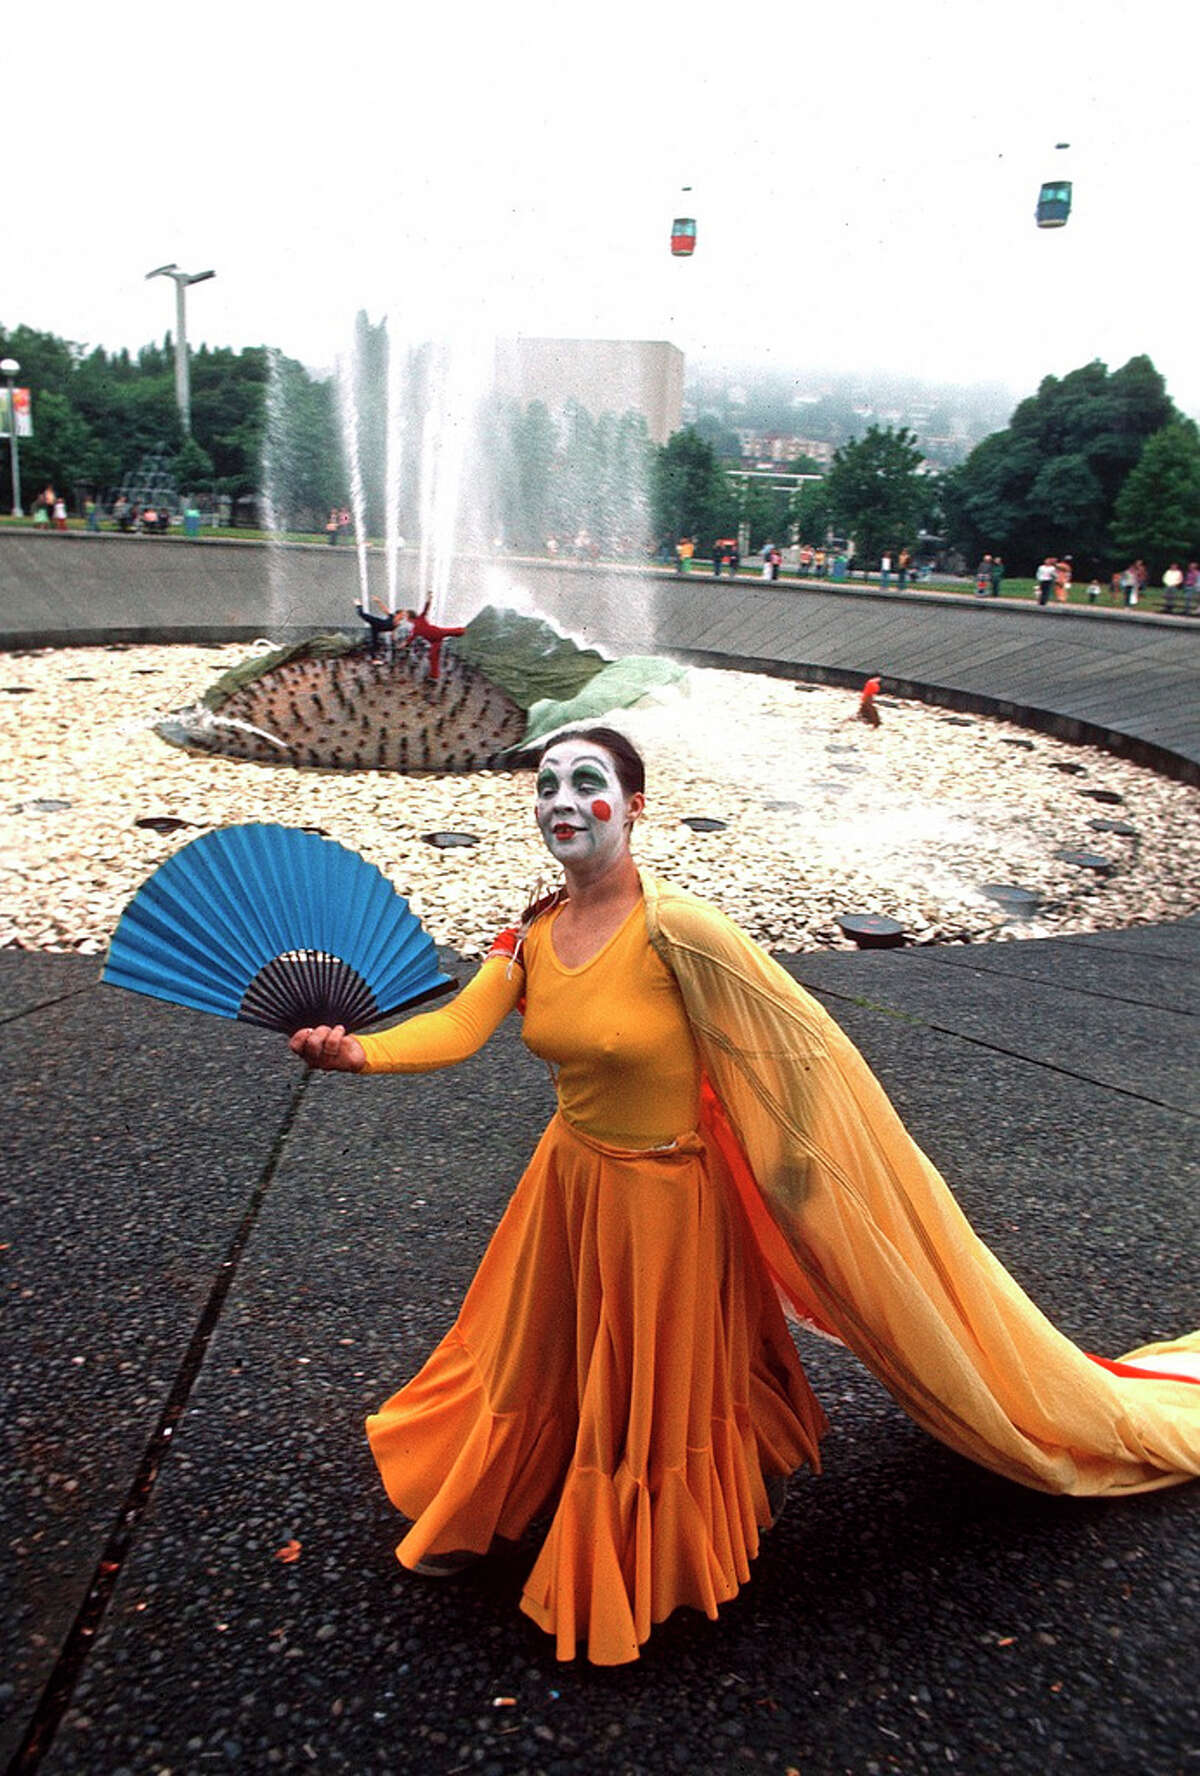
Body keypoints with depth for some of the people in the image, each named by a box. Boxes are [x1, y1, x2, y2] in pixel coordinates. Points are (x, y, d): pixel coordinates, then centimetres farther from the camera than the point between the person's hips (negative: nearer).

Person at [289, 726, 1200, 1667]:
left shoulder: (674, 929, -27)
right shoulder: (532, 934, -7)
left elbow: (801, 1035, -23)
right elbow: (458, 1027, -14)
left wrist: (792, 1161, -13)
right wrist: (359, 1051, -31)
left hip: (664, 1198, -6)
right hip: (569, 1180, 6)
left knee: (665, 1384, 15)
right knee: (532, 1355, 23)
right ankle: (477, 1516, 49)